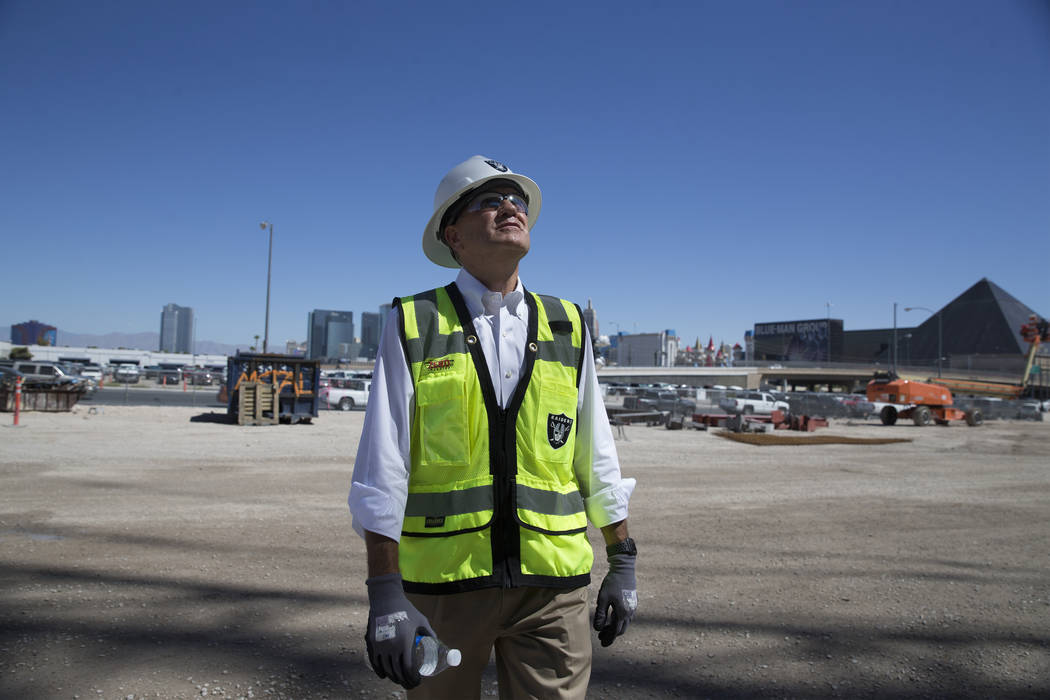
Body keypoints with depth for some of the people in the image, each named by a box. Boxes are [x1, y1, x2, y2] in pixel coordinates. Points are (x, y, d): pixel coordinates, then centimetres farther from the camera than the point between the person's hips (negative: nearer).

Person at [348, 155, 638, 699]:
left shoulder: (567, 327, 7)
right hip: (441, 582, -1)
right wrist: (384, 592, -12)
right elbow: (381, 470, -7)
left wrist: (622, 562, 10)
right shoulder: (413, 325, -2)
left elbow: (597, 459, 10)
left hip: (551, 586, 2)